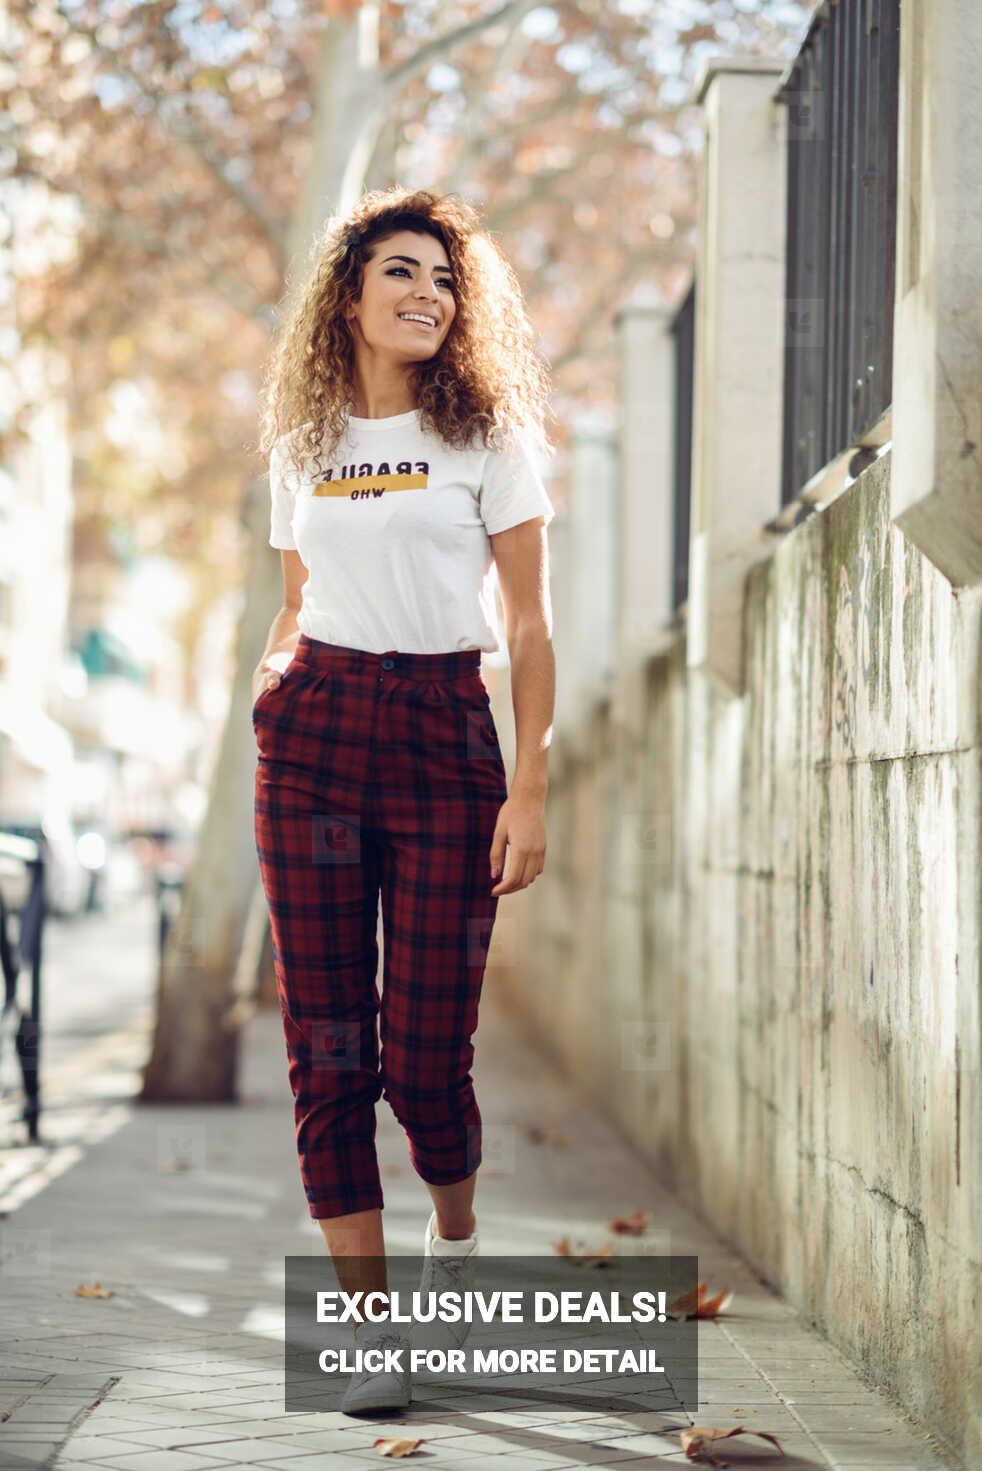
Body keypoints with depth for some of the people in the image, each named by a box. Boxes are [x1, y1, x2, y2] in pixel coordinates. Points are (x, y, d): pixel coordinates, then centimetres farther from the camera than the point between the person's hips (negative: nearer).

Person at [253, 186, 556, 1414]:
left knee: (425, 1046, -6)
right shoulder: (301, 448, 13)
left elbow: (530, 629, 0)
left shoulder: (490, 439, 3)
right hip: (315, 733, 3)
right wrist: (266, 707, 9)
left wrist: (529, 790, -8)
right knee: (326, 1041, -2)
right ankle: (372, 1329, 5)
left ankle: (454, 1237, 27)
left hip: (445, 736, -3)